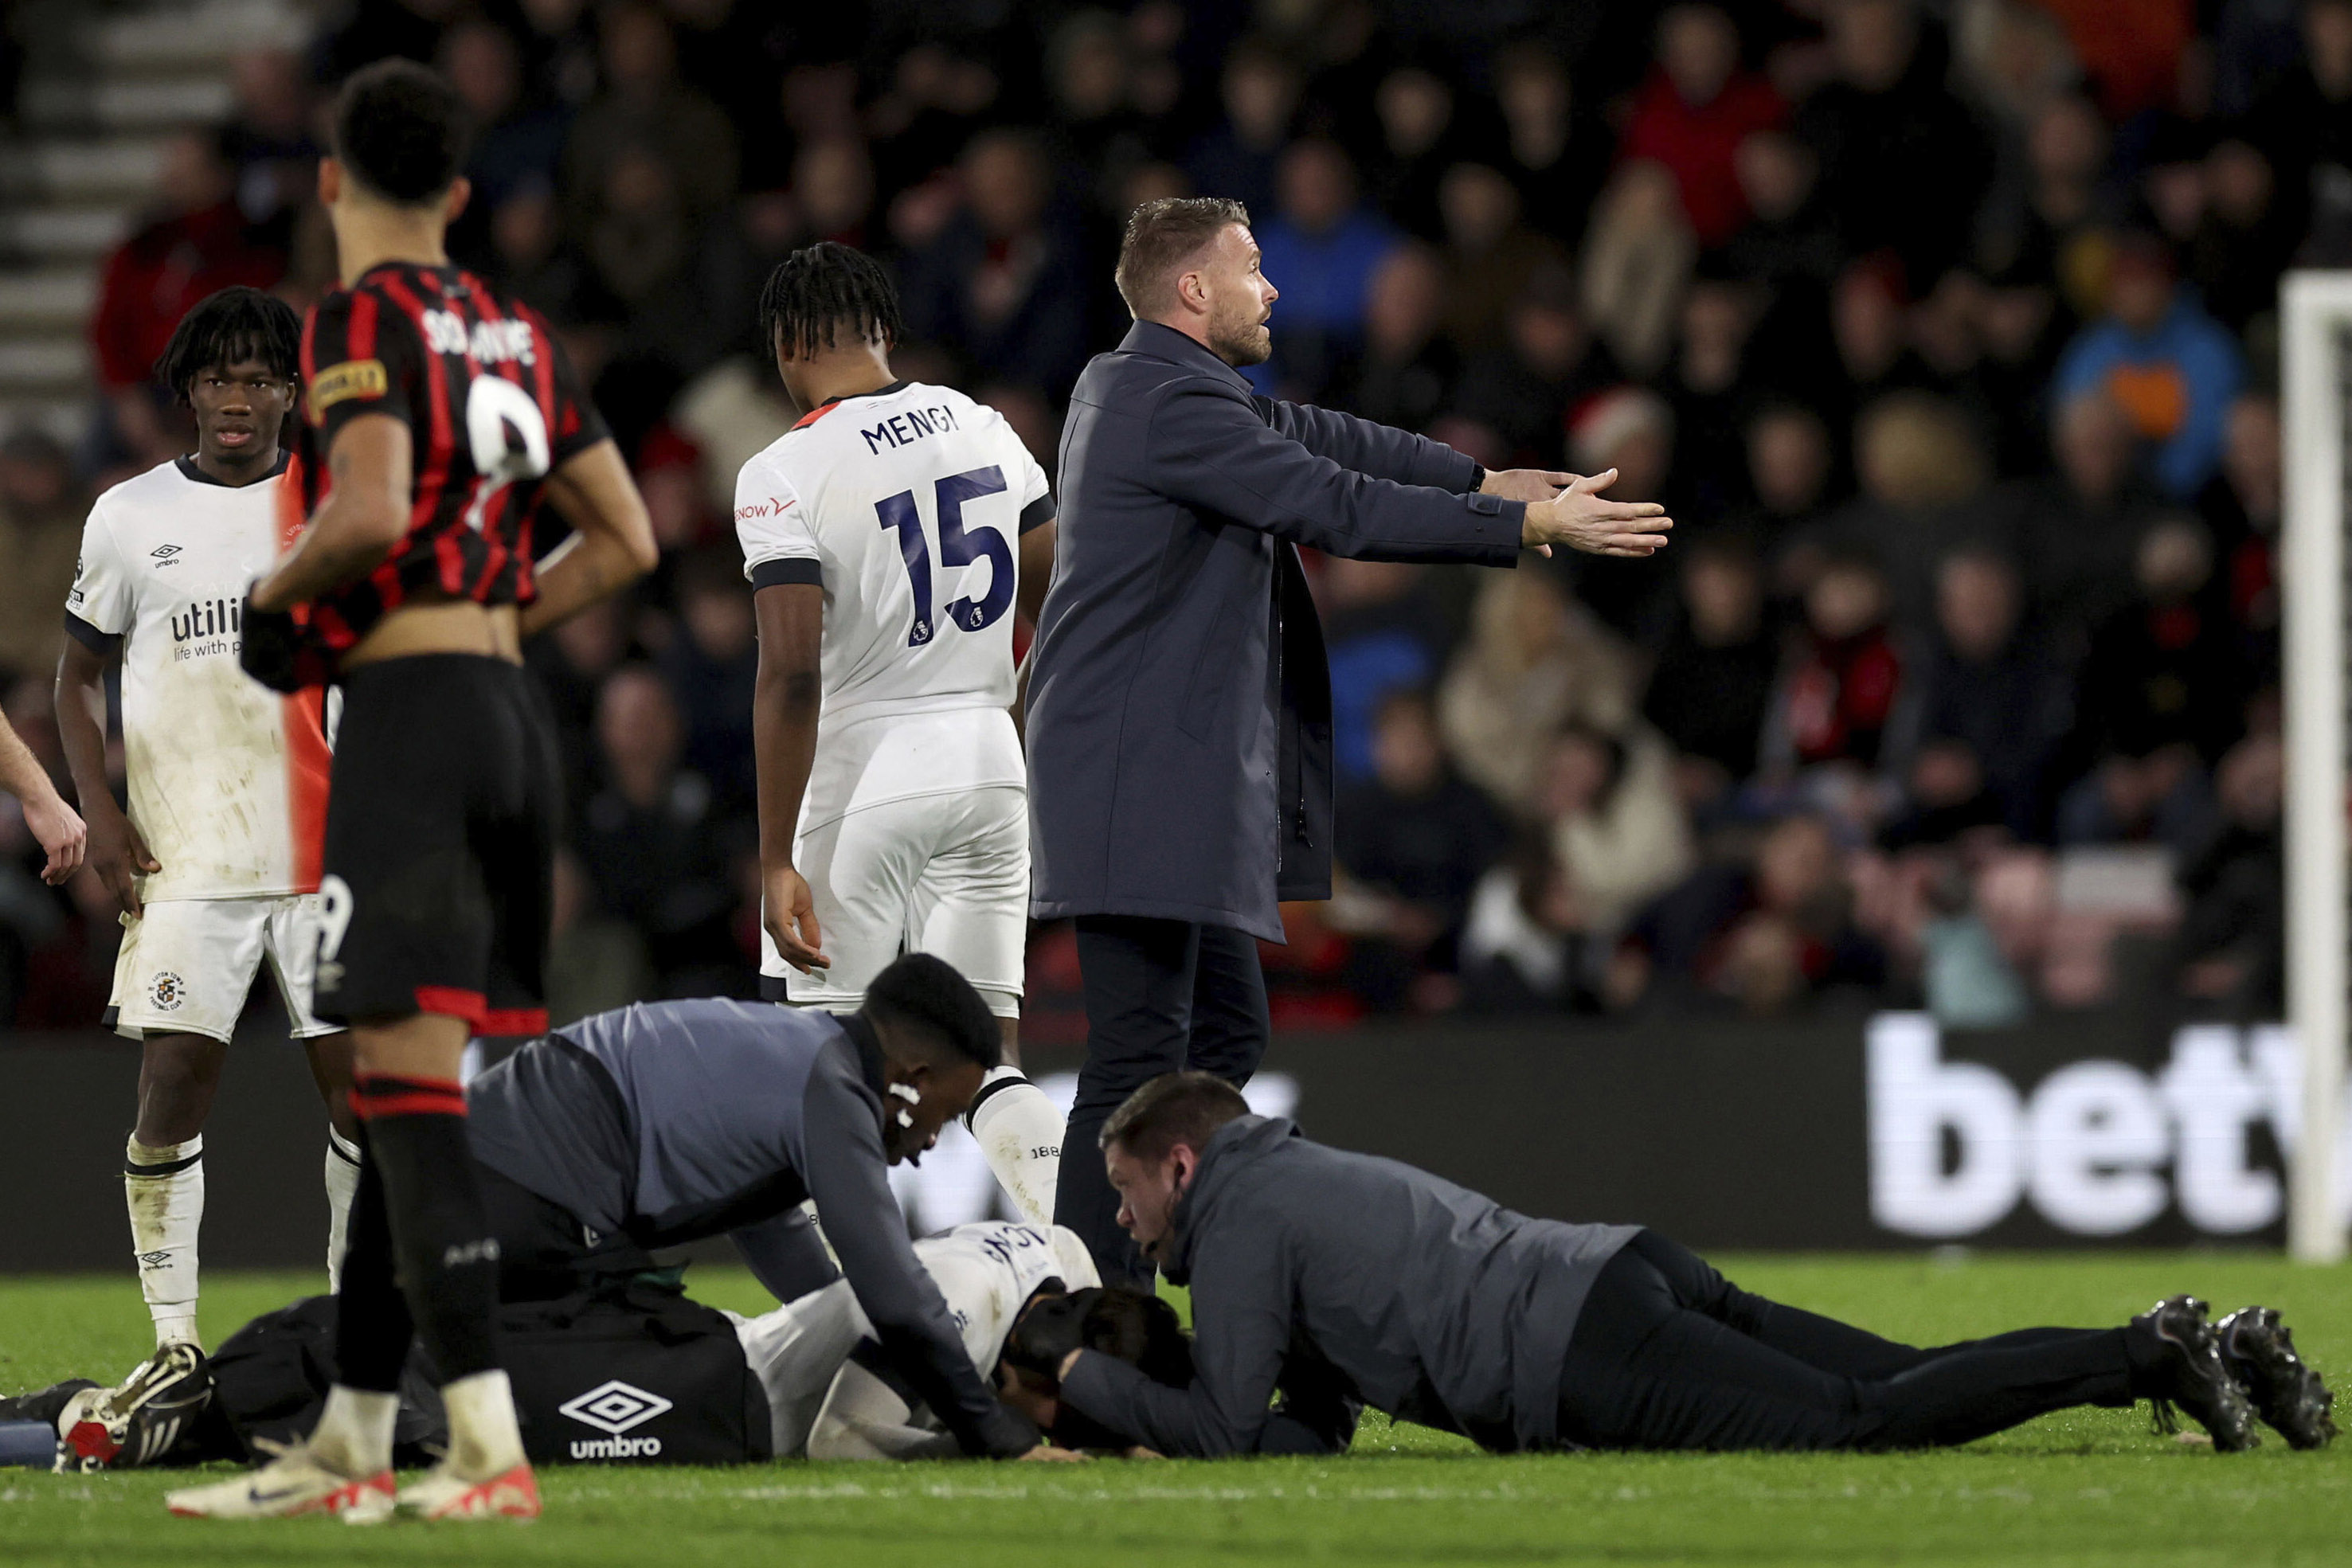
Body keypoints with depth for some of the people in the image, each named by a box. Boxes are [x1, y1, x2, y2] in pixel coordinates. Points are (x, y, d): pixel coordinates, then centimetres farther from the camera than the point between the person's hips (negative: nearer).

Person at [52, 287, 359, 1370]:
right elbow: (79, 674, 12)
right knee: (174, 1084, -7)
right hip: (185, 860, -1)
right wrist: (100, 814, -1)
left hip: (327, 853, 1)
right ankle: (172, 1340, 0)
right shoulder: (131, 516, 6)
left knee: (360, 1081, -1)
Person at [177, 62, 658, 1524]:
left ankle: (492, 1451, -20)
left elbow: (372, 512, -22)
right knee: (407, 1087, 13)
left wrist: (278, 599, -4)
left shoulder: (362, 320, -7)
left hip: (410, 708, -8)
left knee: (410, 1084, -11)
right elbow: (625, 539, 18)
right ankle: (354, 1444, 18)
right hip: (514, 708, 8)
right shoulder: (517, 334, 15)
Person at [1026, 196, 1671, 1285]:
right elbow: (1337, 507, -16)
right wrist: (1528, 526, -11)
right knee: (1141, 1053, -11)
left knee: (1227, 1031, 15)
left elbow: (1309, 437, 23)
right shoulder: (1172, 405, -15)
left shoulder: (1135, 384, 17)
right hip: (1144, 777, -11)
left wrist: (1478, 479, 19)